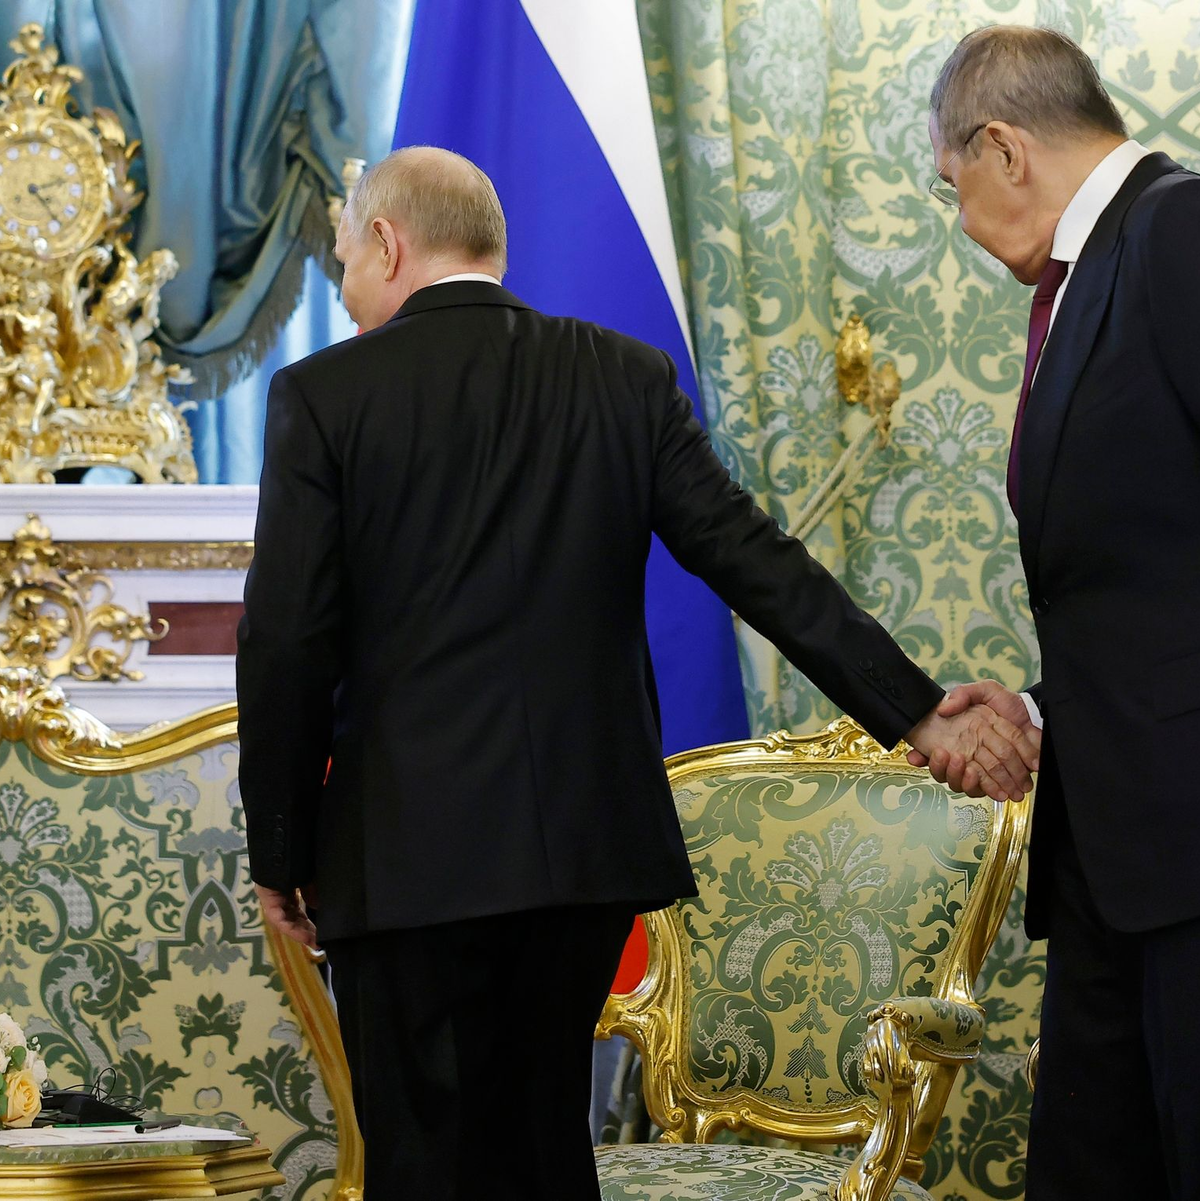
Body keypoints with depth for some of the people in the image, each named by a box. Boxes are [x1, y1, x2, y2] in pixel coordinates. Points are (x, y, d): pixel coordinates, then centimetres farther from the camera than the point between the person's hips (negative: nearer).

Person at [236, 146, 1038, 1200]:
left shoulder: (325, 395, -5)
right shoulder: (627, 379, 5)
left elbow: (288, 644, -7)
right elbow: (759, 564, -1)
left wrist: (280, 854, 2)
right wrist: (919, 714, 2)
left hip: (411, 857, -4)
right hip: (591, 837, 4)